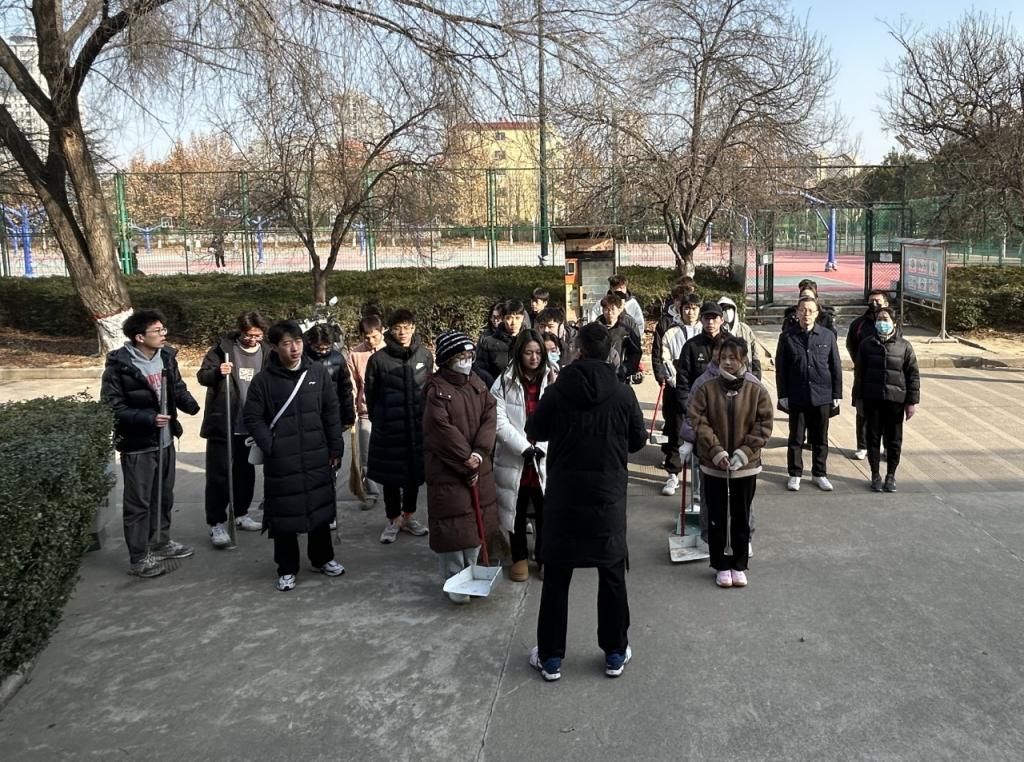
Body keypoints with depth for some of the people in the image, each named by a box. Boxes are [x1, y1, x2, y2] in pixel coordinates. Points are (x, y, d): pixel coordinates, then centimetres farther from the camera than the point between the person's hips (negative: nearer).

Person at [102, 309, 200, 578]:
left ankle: (161, 543, 38)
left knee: (164, 496, 20)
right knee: (138, 502, 4)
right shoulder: (119, 365, -18)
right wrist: (148, 419, -27)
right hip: (137, 445, -6)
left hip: (165, 440, 7)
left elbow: (178, 387, 12)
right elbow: (113, 407, -16)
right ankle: (139, 558, 16)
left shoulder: (167, 357, 0)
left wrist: (189, 403, -9)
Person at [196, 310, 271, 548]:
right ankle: (217, 524, 6)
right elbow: (202, 375, -7)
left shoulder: (266, 352, 4)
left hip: (250, 426, 4)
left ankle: (241, 514, 31)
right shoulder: (224, 347, -7)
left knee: (246, 473, 16)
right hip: (222, 424, -4)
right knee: (218, 475, -2)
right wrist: (217, 372, -29)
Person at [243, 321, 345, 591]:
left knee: (321, 508, 14)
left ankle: (322, 558, 33)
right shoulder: (264, 380, -7)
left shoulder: (319, 372, 0)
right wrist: (271, 447, -11)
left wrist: (336, 448, 3)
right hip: (281, 461, -2)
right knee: (284, 515, 5)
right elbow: (252, 417, -3)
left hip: (317, 457, 3)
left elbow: (332, 412, 4)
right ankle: (287, 569, 22)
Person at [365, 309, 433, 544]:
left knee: (415, 472, 12)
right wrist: (377, 420, 7)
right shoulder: (378, 359, -9)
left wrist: (426, 416, 9)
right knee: (391, 475, 7)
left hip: (418, 426, 2)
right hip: (389, 428, -2)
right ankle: (393, 520, 24)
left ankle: (409, 516, 30)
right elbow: (371, 394, 1)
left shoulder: (425, 356, -1)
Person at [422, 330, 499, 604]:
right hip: (446, 468, -6)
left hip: (479, 467, 6)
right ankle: (454, 581, 13)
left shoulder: (478, 385, 8)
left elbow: (489, 417, 0)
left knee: (478, 519, 13)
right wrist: (466, 458, -15)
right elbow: (442, 428, -17)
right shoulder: (436, 389, -11)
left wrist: (479, 453, -13)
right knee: (452, 523, -2)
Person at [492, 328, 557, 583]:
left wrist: (542, 447, -16)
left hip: (546, 460, 0)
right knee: (517, 512, 13)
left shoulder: (553, 380, -1)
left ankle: (544, 556, 26)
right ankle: (519, 557, 30)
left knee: (545, 512, 7)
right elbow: (500, 423, -10)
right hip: (514, 459, 0)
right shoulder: (504, 383, -3)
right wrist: (525, 448, -17)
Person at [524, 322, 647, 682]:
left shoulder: (556, 392, -9)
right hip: (609, 495, 1)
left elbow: (534, 432, 5)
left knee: (556, 576, 9)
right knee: (612, 575, 14)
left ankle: (550, 657, 17)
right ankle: (615, 653, 24)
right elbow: (638, 440, 3)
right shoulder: (623, 394, -8)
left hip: (563, 495, 0)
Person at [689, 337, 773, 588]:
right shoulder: (706, 389, -5)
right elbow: (699, 421, -8)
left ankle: (739, 566, 26)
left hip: (746, 466, 0)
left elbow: (763, 426, -5)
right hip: (713, 465, 0)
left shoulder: (757, 391, -5)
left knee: (741, 518, 11)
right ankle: (721, 566, 23)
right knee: (717, 518, 9)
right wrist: (716, 451, -17)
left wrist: (744, 452, -14)